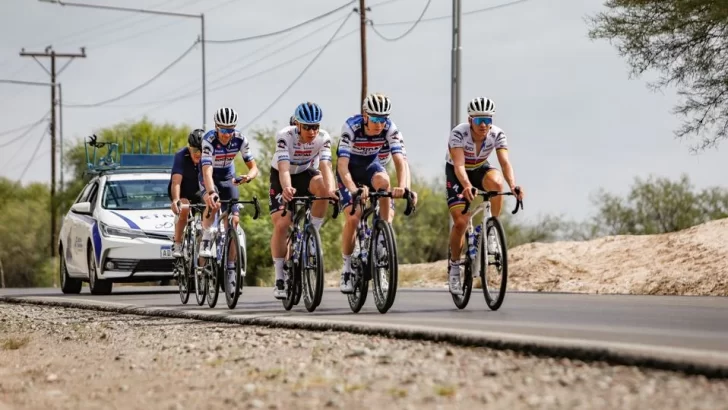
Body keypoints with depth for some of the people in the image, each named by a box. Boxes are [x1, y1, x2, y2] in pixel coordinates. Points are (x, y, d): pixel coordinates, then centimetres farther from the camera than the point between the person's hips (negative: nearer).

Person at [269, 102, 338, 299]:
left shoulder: (323, 138, -23)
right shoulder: (285, 136, -30)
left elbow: (325, 166, -36)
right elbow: (283, 168, -42)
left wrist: (331, 189, -56)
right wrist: (286, 188, -62)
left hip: (305, 174, 2)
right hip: (281, 178, -2)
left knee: (322, 186, -34)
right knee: (281, 224, -16)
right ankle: (279, 279, -7)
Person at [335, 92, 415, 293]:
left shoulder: (390, 129, -25)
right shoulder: (351, 127, -31)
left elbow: (400, 160, -33)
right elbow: (342, 165, -39)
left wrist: (402, 186, -52)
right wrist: (354, 189, -56)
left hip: (371, 165, 2)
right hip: (350, 169, -2)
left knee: (383, 181, -34)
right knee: (353, 217, -19)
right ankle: (347, 267, -2)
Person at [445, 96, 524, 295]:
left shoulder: (497, 135, -23)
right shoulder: (458, 134, -31)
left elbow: (505, 162, -33)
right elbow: (459, 165, -41)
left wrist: (513, 185, -52)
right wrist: (466, 186, -60)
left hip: (480, 170, 2)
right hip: (456, 173, -2)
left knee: (496, 182, -35)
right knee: (460, 222, -15)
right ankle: (454, 266, 6)